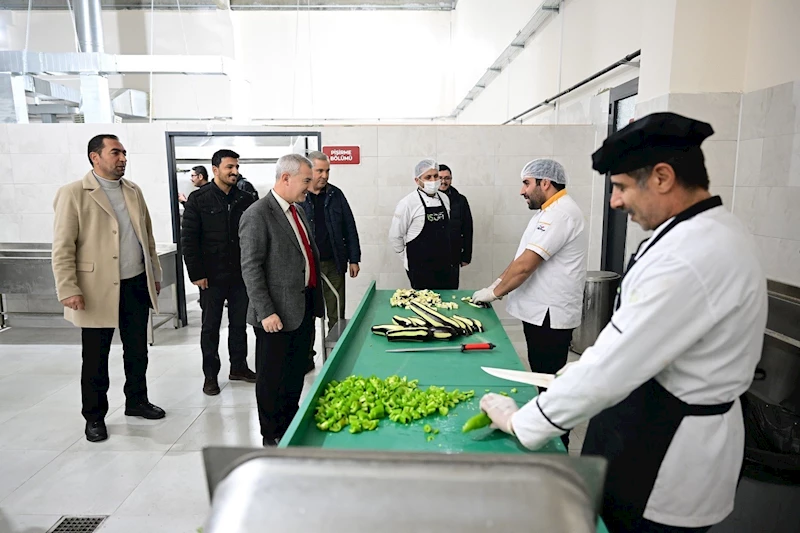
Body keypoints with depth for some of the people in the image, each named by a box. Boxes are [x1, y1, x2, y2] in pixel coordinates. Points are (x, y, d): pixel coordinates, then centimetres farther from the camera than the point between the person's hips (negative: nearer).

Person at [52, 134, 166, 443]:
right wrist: (68, 290, -15)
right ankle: (94, 416, 24)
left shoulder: (133, 191, 9)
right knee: (95, 357, 8)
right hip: (97, 289, -5)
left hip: (137, 285, 5)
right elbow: (62, 248, -10)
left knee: (138, 350, 15)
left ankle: (136, 401, 33)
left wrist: (155, 274, 15)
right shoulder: (73, 194, -8)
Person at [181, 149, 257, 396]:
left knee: (239, 324, 13)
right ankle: (210, 375, 21)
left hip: (241, 274, 3)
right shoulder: (199, 199, -4)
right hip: (212, 276, -3)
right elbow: (188, 239, -6)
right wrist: (196, 273, -10)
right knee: (211, 326, 9)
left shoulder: (245, 199, 4)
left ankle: (239, 367, 29)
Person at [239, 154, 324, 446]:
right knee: (272, 378, 8)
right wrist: (266, 312, -20)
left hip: (304, 308, 8)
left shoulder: (298, 210, 12)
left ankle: (292, 427, 37)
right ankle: (272, 438, 25)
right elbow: (250, 268, -17)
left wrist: (316, 301, 16)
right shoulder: (257, 215, -14)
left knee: (297, 374, 20)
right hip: (278, 314, -8)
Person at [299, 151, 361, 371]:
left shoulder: (335, 195, 6)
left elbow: (349, 228, 9)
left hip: (334, 264, 2)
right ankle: (306, 359, 24)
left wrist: (354, 259, 5)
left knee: (336, 316, 8)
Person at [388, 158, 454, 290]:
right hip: (420, 268, -5)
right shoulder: (408, 203, -12)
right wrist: (410, 259, 2)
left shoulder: (444, 199, 6)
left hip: (445, 264, 5)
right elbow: (395, 236, -7)